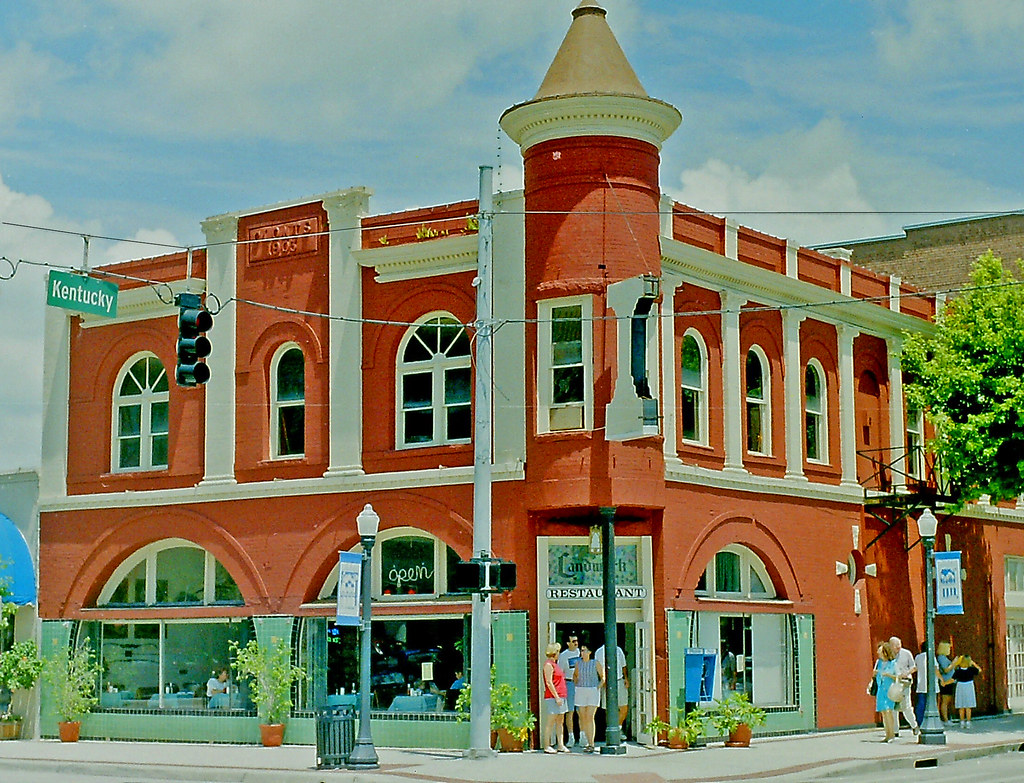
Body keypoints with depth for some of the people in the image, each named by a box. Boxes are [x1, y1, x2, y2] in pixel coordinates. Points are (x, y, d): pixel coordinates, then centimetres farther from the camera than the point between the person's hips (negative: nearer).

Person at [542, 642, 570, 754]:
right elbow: (549, 683, -16)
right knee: (550, 722, -6)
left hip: (560, 697, 9)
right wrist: (557, 697, -19)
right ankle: (547, 746, -4)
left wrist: (561, 697, 19)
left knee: (560, 722, 9)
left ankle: (561, 745, 12)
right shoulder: (548, 664, -10)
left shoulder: (554, 664, 19)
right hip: (552, 697, -9)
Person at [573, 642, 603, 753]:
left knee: (590, 717, -11)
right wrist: (578, 685, 12)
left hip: (593, 692, -4)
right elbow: (575, 675, 25)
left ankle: (591, 745, -12)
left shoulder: (595, 663, -3)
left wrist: (598, 688, -5)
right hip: (580, 692, 4)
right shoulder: (578, 663, 6)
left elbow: (603, 677, 7)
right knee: (583, 718, 4)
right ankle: (589, 742, 13)